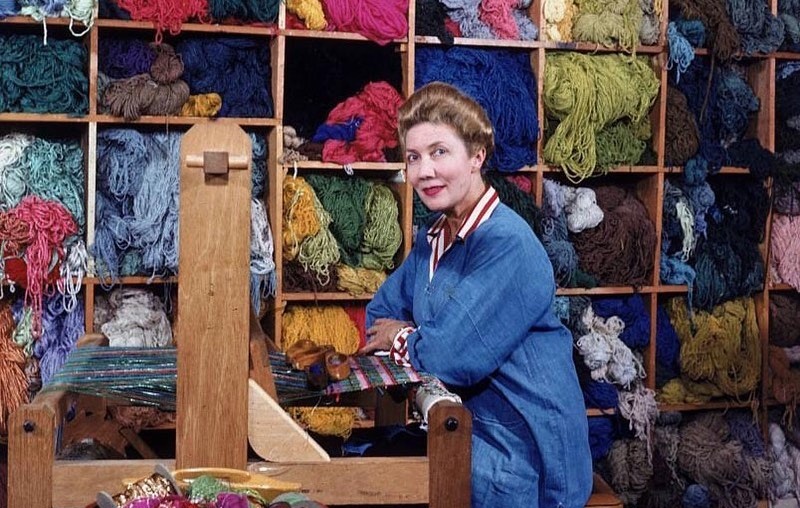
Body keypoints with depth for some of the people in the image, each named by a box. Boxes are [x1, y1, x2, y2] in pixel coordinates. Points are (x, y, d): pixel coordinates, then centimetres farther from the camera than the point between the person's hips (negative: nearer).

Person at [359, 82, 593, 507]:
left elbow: (454, 356, -25)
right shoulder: (432, 240, 8)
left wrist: (401, 338, -4)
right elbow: (378, 318, 12)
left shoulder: (507, 244, -20)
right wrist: (420, 337, -10)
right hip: (467, 421, 7)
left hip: (520, 447, -7)